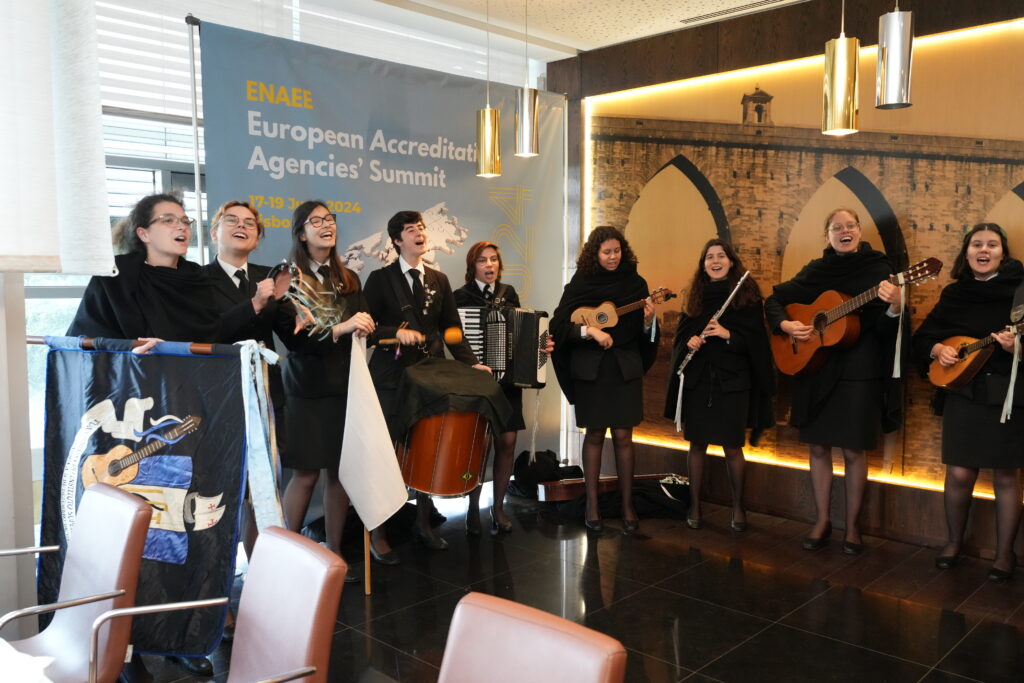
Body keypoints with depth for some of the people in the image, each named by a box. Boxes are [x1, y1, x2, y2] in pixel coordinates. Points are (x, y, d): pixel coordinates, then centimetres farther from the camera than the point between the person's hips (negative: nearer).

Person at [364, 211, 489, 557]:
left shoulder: (439, 280, 12)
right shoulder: (380, 279, -1)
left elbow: (452, 330, 10)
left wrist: (471, 363, -2)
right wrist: (396, 332, -22)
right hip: (391, 378, -4)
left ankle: (423, 523, 25)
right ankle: (377, 531, 13)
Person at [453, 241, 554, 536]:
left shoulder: (509, 293, 11)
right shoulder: (461, 296, -1)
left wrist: (541, 345, -4)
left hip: (508, 379, 4)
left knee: (507, 443, 2)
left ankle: (498, 506, 18)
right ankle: (473, 508, 14)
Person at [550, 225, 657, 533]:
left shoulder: (635, 283, 2)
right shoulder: (581, 283, -3)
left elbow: (643, 335, 5)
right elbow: (558, 324, -8)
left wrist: (648, 321, -16)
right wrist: (589, 330, -22)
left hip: (626, 368, 1)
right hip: (591, 368, -1)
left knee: (623, 435, 1)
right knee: (595, 434, 6)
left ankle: (627, 505, 13)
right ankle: (592, 504, 17)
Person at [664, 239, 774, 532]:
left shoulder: (747, 294, 0)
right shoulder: (696, 296, 10)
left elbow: (756, 340, -4)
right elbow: (682, 332, 13)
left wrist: (728, 334, -19)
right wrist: (689, 341, -9)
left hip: (733, 380, -3)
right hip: (698, 378, 3)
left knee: (732, 446, 1)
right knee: (697, 443, 6)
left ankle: (738, 507, 19)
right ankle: (694, 505, 19)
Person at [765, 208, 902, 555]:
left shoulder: (879, 269, -3)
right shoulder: (816, 270, 6)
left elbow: (885, 329, -9)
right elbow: (774, 299, 12)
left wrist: (893, 308, -30)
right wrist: (785, 324, -7)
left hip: (859, 373, -3)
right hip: (814, 370, 3)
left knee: (853, 450, 3)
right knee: (818, 447, 8)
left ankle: (852, 526, 18)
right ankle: (822, 520, 22)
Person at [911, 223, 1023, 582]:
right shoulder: (954, 294, 6)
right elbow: (921, 337, 11)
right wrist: (937, 350, -7)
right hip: (962, 393, 2)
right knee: (959, 473, 3)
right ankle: (954, 541, 25)